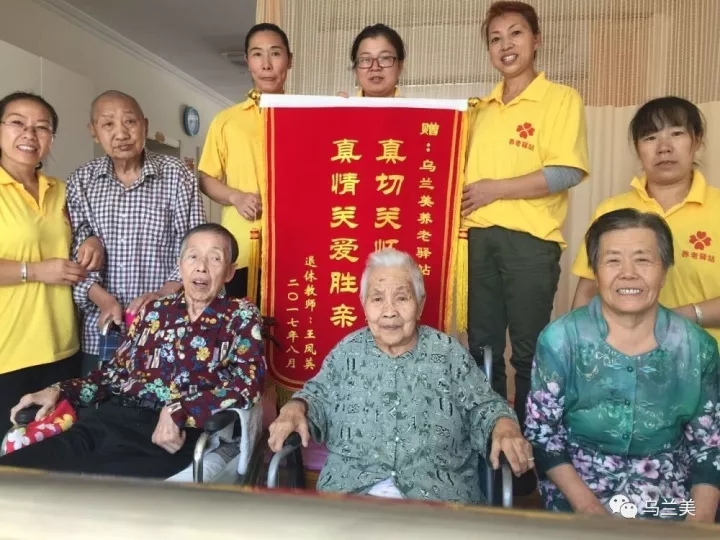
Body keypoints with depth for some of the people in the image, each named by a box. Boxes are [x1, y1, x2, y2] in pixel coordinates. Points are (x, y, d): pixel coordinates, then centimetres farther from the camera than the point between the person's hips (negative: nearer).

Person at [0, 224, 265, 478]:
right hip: (112, 418, 5)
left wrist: (178, 412, -19)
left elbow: (249, 382, -8)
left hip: (173, 435, -4)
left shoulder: (240, 315, 6)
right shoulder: (154, 311, 19)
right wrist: (59, 391, 7)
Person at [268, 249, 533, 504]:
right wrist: (296, 407, -4)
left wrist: (503, 425, -12)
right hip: (350, 489, 1)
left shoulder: (449, 353, 6)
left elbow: (483, 406, 9)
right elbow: (318, 396, 18)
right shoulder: (347, 352, 9)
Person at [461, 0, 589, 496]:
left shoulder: (561, 99, 0)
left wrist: (494, 189, -13)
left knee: (528, 352, 3)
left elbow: (567, 172, -12)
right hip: (480, 238, 6)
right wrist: (463, 199, 4)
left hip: (531, 241, -5)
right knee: (482, 346, 10)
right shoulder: (481, 109, 16)